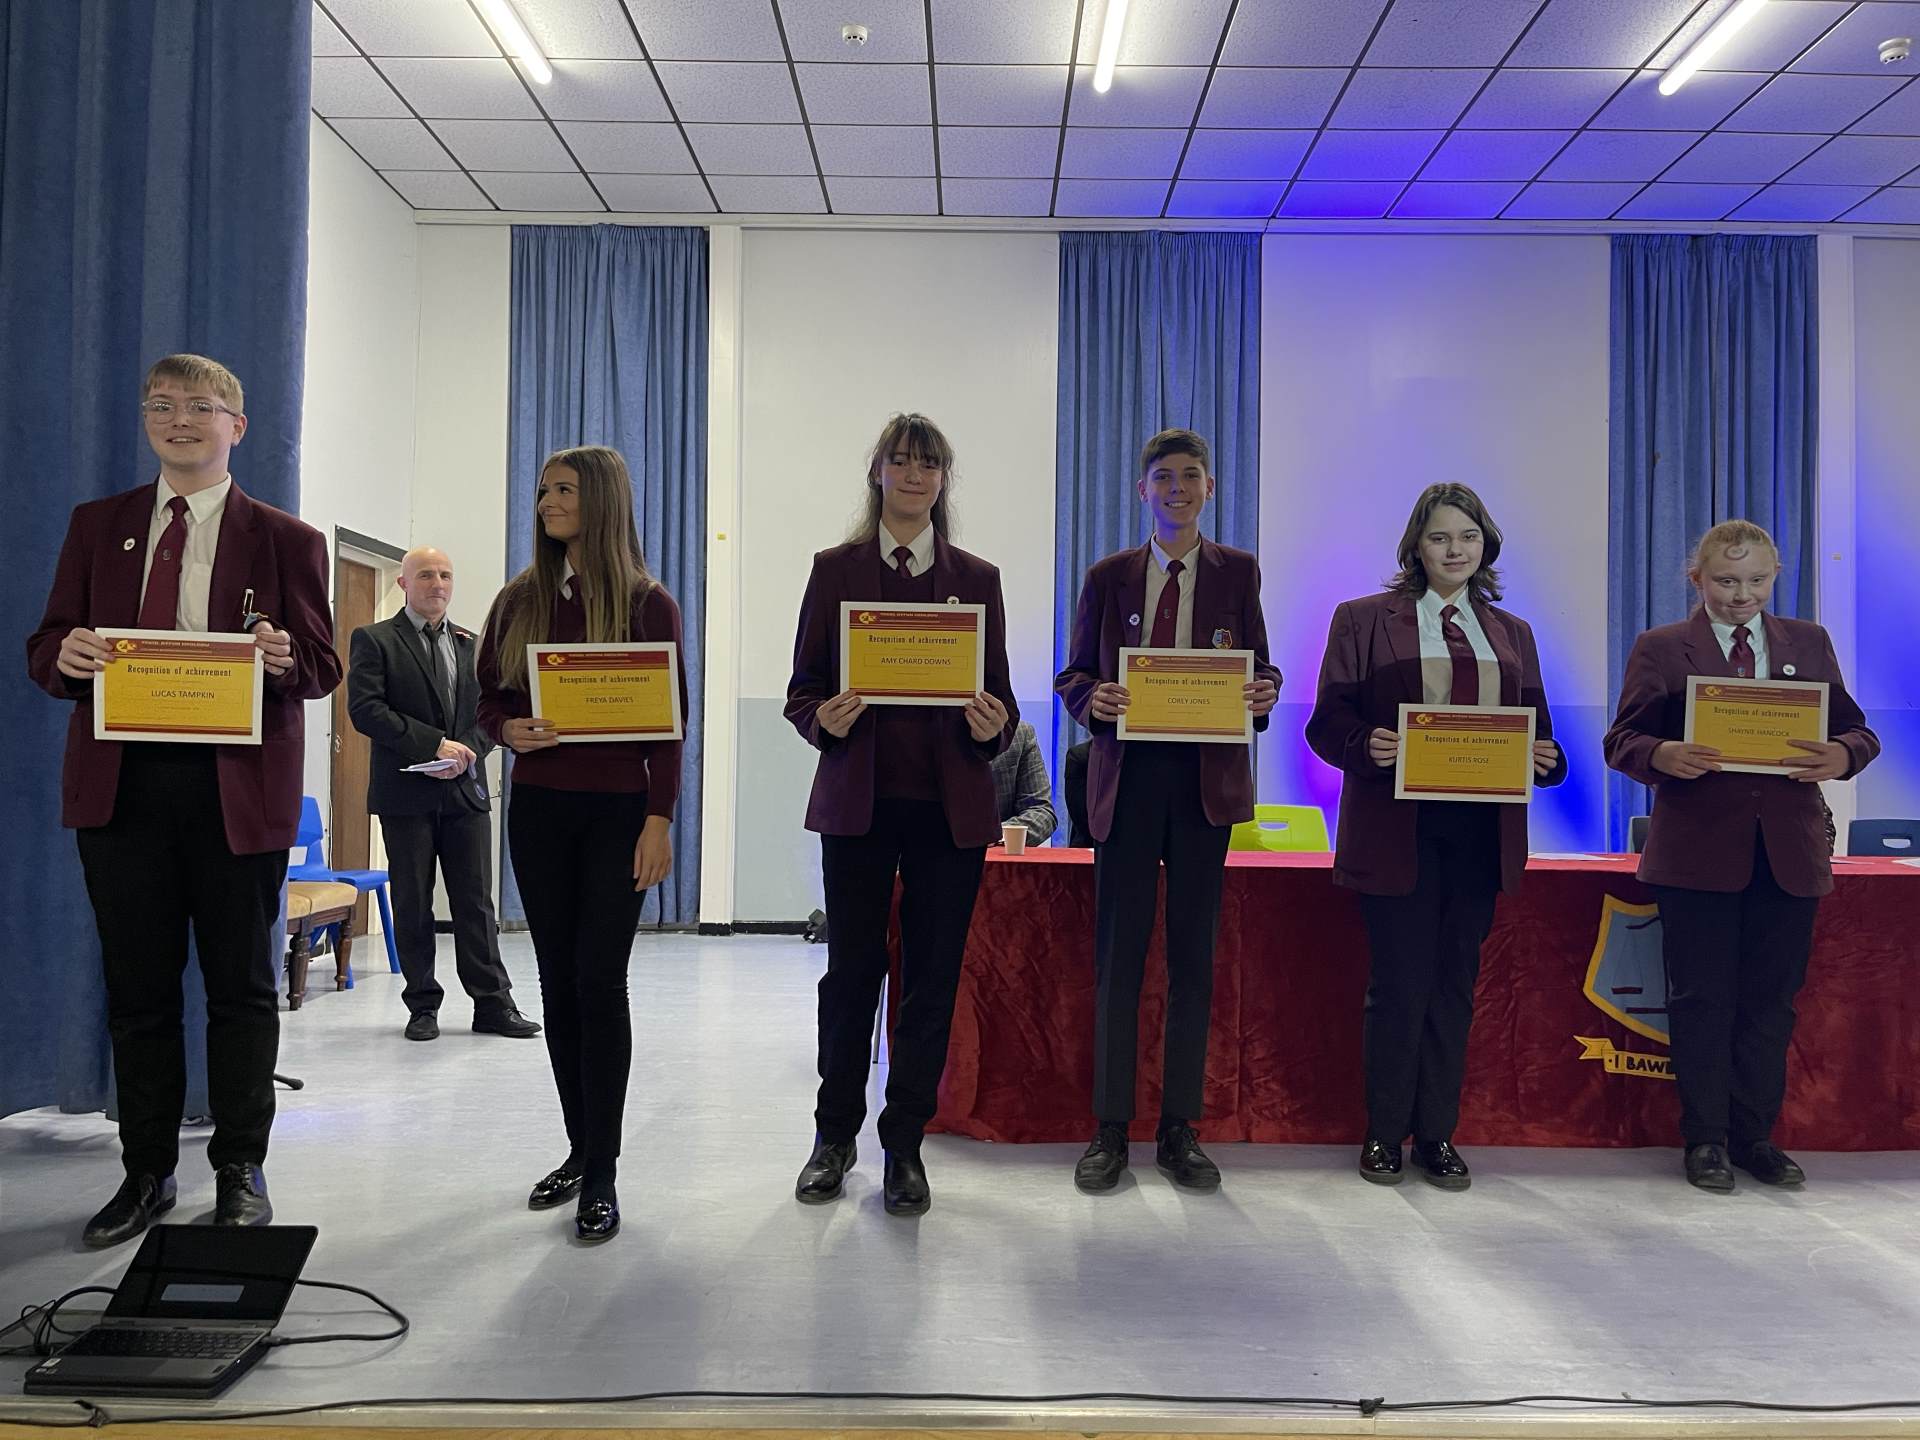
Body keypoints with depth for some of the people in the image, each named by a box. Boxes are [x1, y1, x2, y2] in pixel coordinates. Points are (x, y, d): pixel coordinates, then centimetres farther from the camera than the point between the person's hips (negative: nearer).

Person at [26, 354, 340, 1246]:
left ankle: (240, 1172, 17)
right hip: (121, 781, 3)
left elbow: (324, 666, 2)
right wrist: (66, 654, -12)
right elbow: (46, 649, 12)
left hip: (238, 788, -2)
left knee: (241, 987, 5)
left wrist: (285, 659, -21)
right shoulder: (97, 525, 15)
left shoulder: (285, 539, 7)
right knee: (137, 988, 10)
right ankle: (146, 1172, 23)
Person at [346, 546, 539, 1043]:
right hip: (405, 795, -3)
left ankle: (493, 1003, 9)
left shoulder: (473, 644, 14)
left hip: (465, 791, 3)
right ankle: (423, 1006, 15)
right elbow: (365, 709, -11)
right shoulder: (374, 640, 1)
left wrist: (466, 751, -8)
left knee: (476, 903, 4)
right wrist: (435, 745, -16)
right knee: (413, 905, 5)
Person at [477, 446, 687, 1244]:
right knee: (557, 982, 9)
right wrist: (508, 730, -11)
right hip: (538, 810, 4)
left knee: (599, 981, -6)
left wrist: (658, 820, -12)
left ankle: (602, 1175, 3)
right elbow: (486, 698, 12)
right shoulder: (519, 600, 9)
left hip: (616, 813, -4)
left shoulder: (647, 602, -3)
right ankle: (580, 1148, 23)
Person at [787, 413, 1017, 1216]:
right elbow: (802, 690, 5)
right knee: (852, 969, 4)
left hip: (950, 805, 1)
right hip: (859, 800, -1)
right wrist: (824, 720, -17)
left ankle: (905, 1147, 19)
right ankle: (835, 1136, 24)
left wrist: (994, 726, -13)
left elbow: (999, 694, 9)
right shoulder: (836, 570, 7)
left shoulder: (977, 579, 10)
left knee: (933, 976, 5)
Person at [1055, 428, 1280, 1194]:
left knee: (1194, 951, 5)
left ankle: (1179, 1130, 16)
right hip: (1128, 775, 0)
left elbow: (1259, 666, 9)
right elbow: (1073, 674, 10)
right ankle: (1110, 1130, 12)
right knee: (1118, 951, 2)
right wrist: (1092, 698, -12)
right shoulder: (1108, 576, 10)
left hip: (1205, 777, 0)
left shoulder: (1237, 571, 10)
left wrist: (1263, 692, -13)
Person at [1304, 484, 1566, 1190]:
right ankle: (1384, 1134, 16)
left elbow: (1537, 729, 15)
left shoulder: (1513, 634, 16)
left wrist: (1545, 757, -7)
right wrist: (1366, 744, -22)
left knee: (1455, 984, 9)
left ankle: (1438, 1134, 21)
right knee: (1400, 984, 1)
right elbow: (1328, 720, -2)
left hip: (1481, 833, 4)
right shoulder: (1362, 620, 4)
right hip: (1397, 833, -4)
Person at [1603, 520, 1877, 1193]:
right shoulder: (1660, 648, 4)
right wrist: (1662, 756, -22)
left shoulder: (1809, 643, 14)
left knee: (1771, 1001, 10)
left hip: (1789, 855, 3)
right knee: (1703, 1000, 3)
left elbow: (1856, 731, 12)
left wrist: (1842, 755, -11)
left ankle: (1755, 1136, 23)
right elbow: (1623, 741, 0)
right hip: (1699, 854, -3)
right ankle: (1706, 1139, 16)